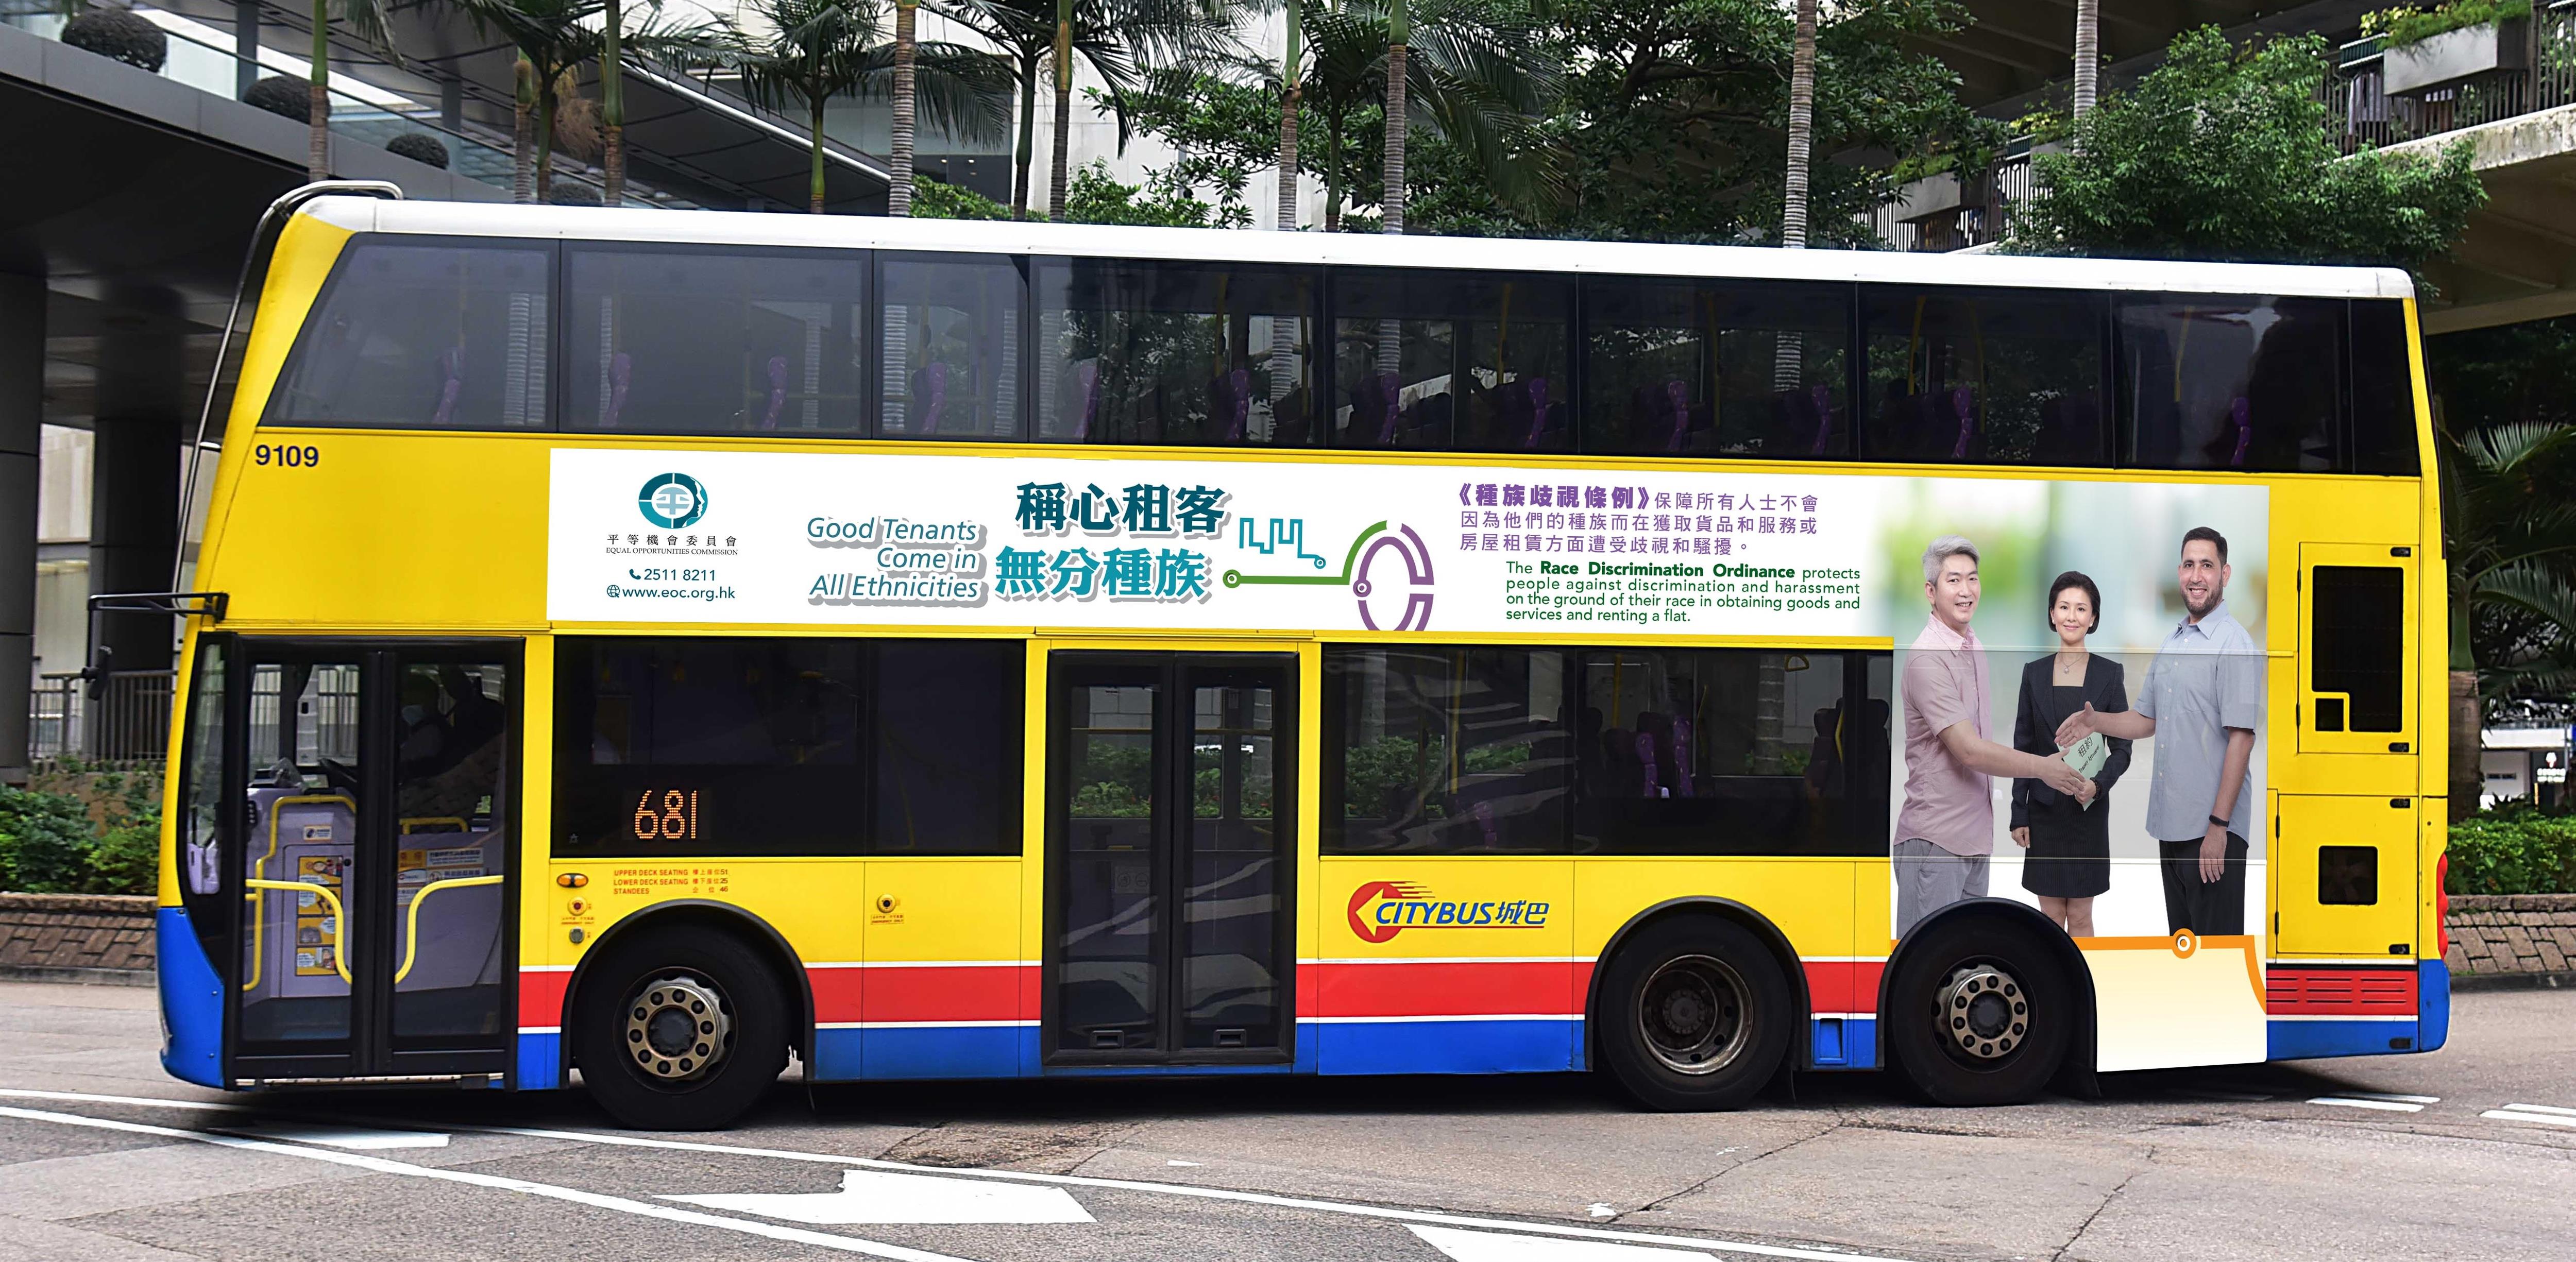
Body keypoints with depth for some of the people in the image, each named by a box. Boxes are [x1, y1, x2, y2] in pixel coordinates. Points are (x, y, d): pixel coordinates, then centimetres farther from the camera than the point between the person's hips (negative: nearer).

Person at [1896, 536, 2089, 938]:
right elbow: (1969, 750, -21)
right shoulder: (1926, 659, -17)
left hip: (1975, 837, 9)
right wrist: (2043, 767, -13)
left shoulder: (1974, 648, 13)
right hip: (1935, 839, -9)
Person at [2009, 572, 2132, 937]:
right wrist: (2019, 814, 1)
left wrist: (2099, 784, -20)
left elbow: (2122, 748, -1)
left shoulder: (2109, 673, -2)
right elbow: (2023, 747, 6)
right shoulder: (2034, 673, 3)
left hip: (2088, 807, -2)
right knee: (2050, 915, 7)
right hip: (2044, 807, 2)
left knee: (2080, 916, 4)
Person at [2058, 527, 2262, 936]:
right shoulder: (2171, 644, 15)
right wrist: (2096, 722, 4)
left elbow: (2241, 739, -17)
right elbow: (2147, 720, 22)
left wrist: (2219, 825, -20)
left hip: (2212, 827, -8)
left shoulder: (2234, 644, -12)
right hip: (2170, 824, 8)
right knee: (2181, 935, 15)